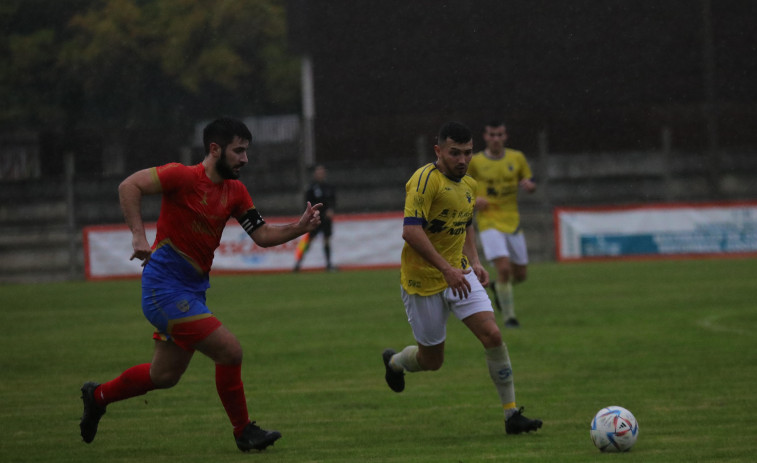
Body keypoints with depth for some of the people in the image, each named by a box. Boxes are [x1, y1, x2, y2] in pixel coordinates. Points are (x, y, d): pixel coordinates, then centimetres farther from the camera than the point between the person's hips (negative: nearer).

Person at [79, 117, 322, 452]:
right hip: (166, 286, -9)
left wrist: (299, 228, -8)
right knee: (229, 350, -14)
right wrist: (139, 235, -27)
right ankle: (243, 433, 0)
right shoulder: (184, 177, -15)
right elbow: (129, 186, -19)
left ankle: (98, 396, 38)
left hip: (192, 291, 9)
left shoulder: (235, 191, 8)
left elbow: (262, 235, 8)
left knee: (165, 376, 17)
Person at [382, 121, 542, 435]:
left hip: (459, 273, 6)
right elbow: (411, 231, -26)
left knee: (492, 334, -13)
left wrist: (474, 263, 8)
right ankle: (394, 361, 41)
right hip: (423, 279, -6)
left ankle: (511, 414, -8)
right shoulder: (425, 180, -18)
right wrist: (446, 268, -30)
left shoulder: (469, 185, 8)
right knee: (432, 360, 5)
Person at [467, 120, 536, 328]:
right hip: (489, 222, -4)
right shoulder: (474, 162, -2)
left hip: (512, 222, 4)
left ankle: (497, 287, 41)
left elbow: (530, 184, 14)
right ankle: (508, 316, -7)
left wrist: (529, 185, -10)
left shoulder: (517, 158, 5)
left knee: (520, 275, 7)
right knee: (504, 268, -20)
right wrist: (473, 199, -14)